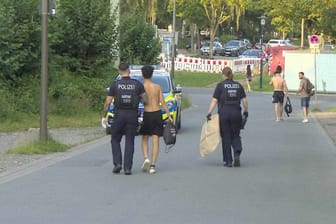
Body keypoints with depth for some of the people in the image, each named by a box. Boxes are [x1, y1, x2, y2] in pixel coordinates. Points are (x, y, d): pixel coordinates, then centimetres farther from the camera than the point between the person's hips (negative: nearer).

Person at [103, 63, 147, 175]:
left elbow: (107, 102, -1)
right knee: (129, 142, 6)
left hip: (119, 115, -1)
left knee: (115, 140, 14)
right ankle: (127, 168, 2)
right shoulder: (137, 84, -1)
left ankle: (117, 163, 1)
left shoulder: (115, 85, -3)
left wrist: (104, 114, 12)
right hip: (132, 115, 1)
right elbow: (145, 99, 3)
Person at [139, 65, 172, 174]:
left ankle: (146, 158, -9)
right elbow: (163, 103, 0)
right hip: (157, 113, 2)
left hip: (147, 114, -1)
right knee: (155, 141, 3)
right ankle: (153, 165, -1)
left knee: (145, 139, 14)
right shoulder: (157, 87, 2)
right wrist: (169, 116, 4)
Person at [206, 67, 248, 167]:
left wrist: (209, 113, -9)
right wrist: (246, 111, 19)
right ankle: (237, 153, -10)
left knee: (226, 136, 6)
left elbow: (214, 100, -8)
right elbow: (244, 100, 5)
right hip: (236, 112, 2)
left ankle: (228, 161, 8)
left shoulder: (220, 85, -1)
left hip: (224, 113, -2)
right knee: (236, 135, 15)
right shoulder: (238, 85, 8)